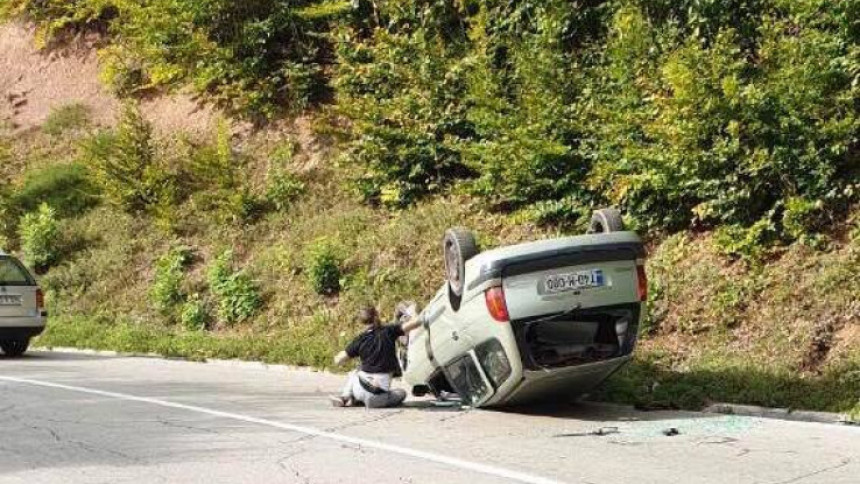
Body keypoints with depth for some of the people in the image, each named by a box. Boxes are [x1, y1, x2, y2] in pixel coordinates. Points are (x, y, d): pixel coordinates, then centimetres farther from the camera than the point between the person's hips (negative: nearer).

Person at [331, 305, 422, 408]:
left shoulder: (360, 340, -2)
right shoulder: (388, 331, -4)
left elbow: (338, 361, 2)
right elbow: (416, 322, -7)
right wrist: (411, 313, 15)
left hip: (362, 391, 2)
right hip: (380, 391, -2)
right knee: (401, 393, 30)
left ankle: (345, 397, 10)